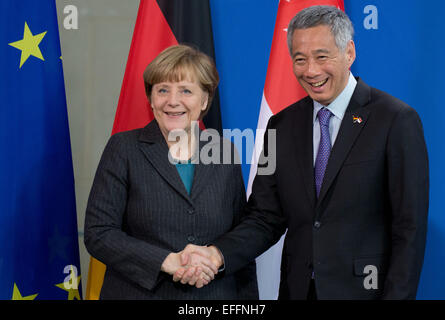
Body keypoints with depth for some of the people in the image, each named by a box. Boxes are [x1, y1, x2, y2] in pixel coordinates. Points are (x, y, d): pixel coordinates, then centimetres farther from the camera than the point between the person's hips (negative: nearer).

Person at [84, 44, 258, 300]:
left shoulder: (225, 154, 4)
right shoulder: (124, 148, -3)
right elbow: (98, 234, -9)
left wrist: (248, 297, 0)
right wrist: (168, 261, -18)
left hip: (215, 294, 2)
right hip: (139, 293, -2)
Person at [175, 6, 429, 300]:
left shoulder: (397, 120, -10)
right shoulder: (281, 126, 5)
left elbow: (409, 228, -11)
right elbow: (266, 219, 2)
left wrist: (397, 296, -16)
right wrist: (217, 254, -14)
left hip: (364, 290, -4)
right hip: (297, 289, 4)